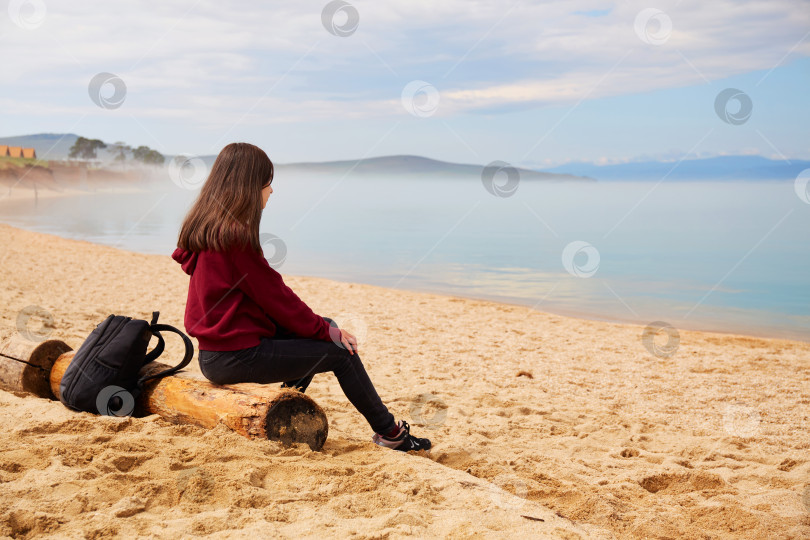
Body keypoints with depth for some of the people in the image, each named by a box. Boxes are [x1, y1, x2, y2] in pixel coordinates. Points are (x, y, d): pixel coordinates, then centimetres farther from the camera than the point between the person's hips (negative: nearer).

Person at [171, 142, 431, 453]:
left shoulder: (204, 227, 10)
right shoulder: (235, 235, -20)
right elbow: (274, 295, -14)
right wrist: (325, 330, -2)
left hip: (214, 354, 10)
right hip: (236, 356, -10)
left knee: (326, 328, 18)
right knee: (340, 352, 0)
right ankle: (389, 432, 14)